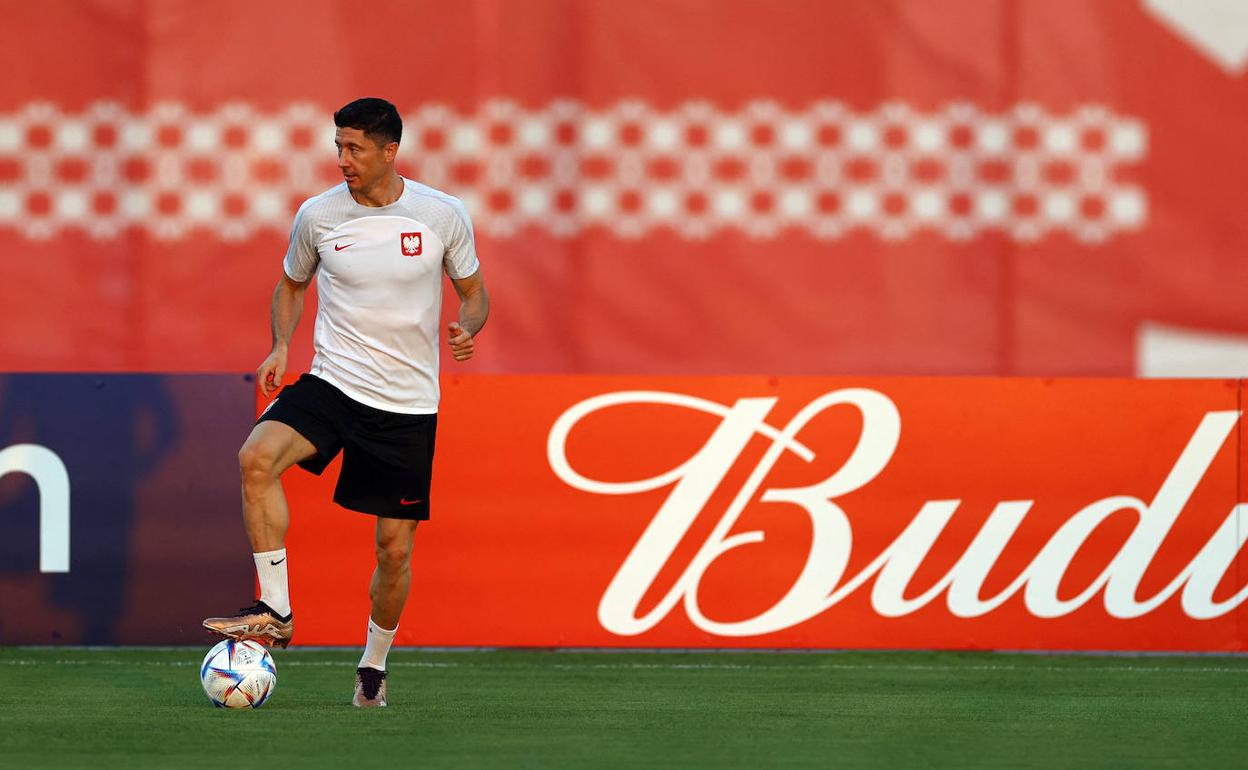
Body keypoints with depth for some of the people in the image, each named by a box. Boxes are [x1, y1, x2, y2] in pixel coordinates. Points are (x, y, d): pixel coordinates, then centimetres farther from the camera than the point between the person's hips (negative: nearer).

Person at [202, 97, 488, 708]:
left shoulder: (443, 216, -4)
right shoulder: (318, 215, -2)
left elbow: (474, 293, 9)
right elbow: (291, 285, 16)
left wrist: (466, 329, -14)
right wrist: (281, 346, -2)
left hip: (409, 404, 0)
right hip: (332, 383, 1)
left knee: (395, 547, 2)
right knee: (256, 457, -28)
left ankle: (374, 666, 26)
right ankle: (275, 611, -22)